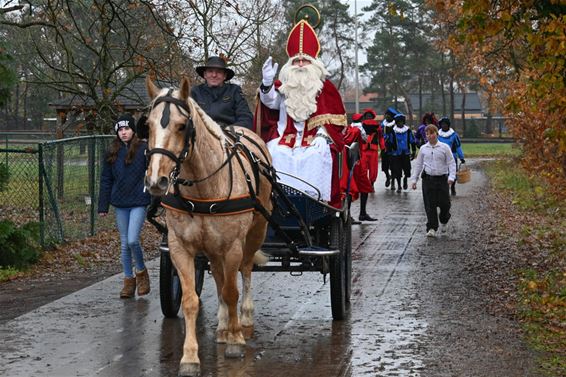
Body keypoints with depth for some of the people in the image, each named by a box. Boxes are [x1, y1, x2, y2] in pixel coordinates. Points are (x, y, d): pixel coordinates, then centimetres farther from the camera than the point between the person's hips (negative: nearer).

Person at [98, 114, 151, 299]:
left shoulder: (144, 149, -4)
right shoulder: (112, 153, 7)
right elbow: (106, 180, 11)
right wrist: (103, 206, 7)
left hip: (138, 203, -4)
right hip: (120, 204, 4)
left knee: (133, 240, -15)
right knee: (124, 244, 8)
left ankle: (141, 271, 11)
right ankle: (129, 280, 18)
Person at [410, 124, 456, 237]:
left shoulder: (444, 147, 0)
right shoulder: (423, 148, 7)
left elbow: (451, 163, 0)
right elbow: (418, 165, 13)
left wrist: (451, 177, -13)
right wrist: (414, 179, 9)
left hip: (442, 179, -1)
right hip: (428, 179, 1)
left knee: (444, 203, 2)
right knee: (430, 205, -2)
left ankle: (443, 221, 32)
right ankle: (431, 228, 3)